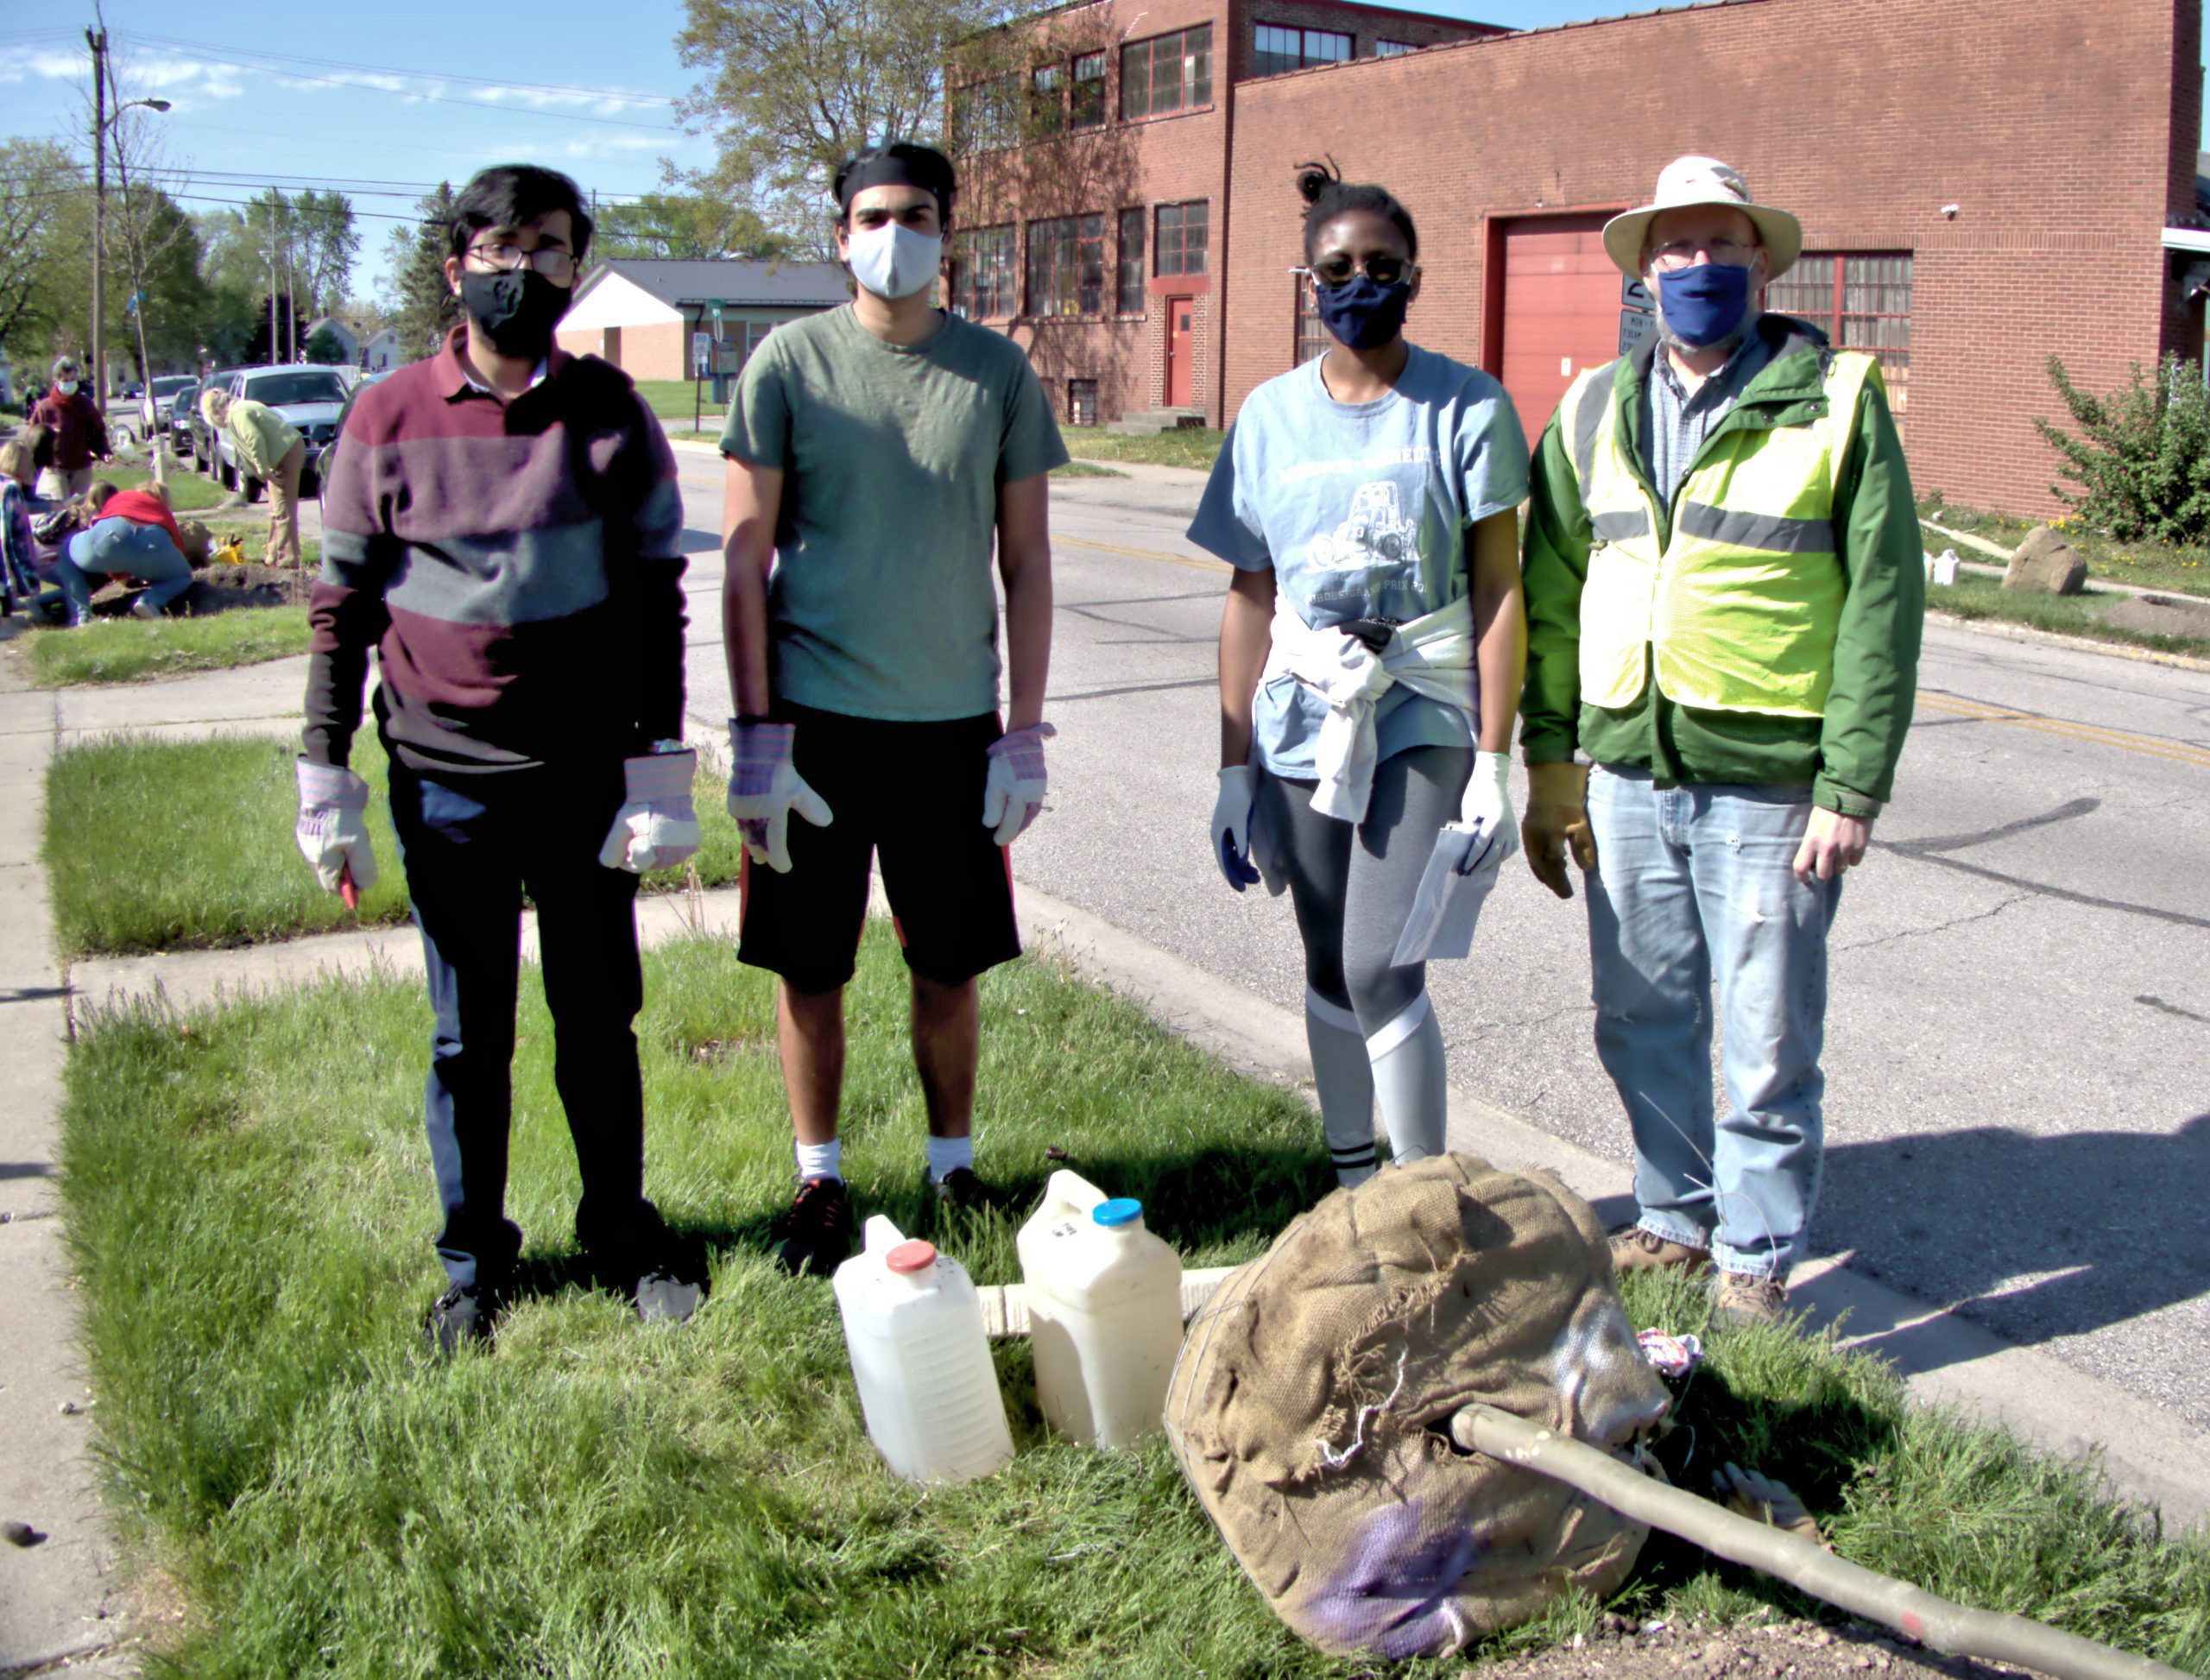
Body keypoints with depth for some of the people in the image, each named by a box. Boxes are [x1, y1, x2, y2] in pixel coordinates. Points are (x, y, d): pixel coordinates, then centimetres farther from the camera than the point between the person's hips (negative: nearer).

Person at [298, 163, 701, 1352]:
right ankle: (473, 1263, 26)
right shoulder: (391, 421, 0)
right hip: (444, 782, 0)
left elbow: (656, 593, 3)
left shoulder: (610, 414, 1)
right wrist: (324, 772, 1)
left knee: (598, 1018, 11)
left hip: (585, 776, 0)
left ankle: (622, 1233, 30)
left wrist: (658, 764, -3)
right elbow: (342, 604, 4)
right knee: (468, 1034, 11)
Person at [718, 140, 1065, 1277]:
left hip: (952, 724, 1)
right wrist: (755, 732, -7)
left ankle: (955, 1169, 30)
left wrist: (1024, 733, 2)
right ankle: (818, 1182, 26)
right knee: (808, 973, 7)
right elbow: (743, 560, -1)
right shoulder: (789, 362, -1)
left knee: (949, 973, 10)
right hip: (813, 719, -1)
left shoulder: (997, 372, 3)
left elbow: (1026, 562, 6)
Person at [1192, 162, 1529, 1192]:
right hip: (1303, 716, 4)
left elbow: (1499, 590, -7)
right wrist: (1235, 767, 5)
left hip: (1423, 716, -3)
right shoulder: (1272, 414, 4)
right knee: (1328, 966, 11)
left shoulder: (1465, 407, -5)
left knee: (1381, 966, -13)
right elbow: (1250, 595, 6)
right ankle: (1352, 1185, 28)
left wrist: (1494, 766, -12)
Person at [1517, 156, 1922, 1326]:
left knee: (1767, 1047, 4)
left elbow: (1881, 604, -5)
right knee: (1641, 1025, 14)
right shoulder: (1594, 412, 10)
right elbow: (1551, 597, 13)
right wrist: (1549, 765, 9)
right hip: (1625, 775, 4)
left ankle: (1757, 1258, 23)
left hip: (1768, 780, -4)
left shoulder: (1835, 403, -2)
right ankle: (1674, 1219, 34)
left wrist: (1853, 790, -10)